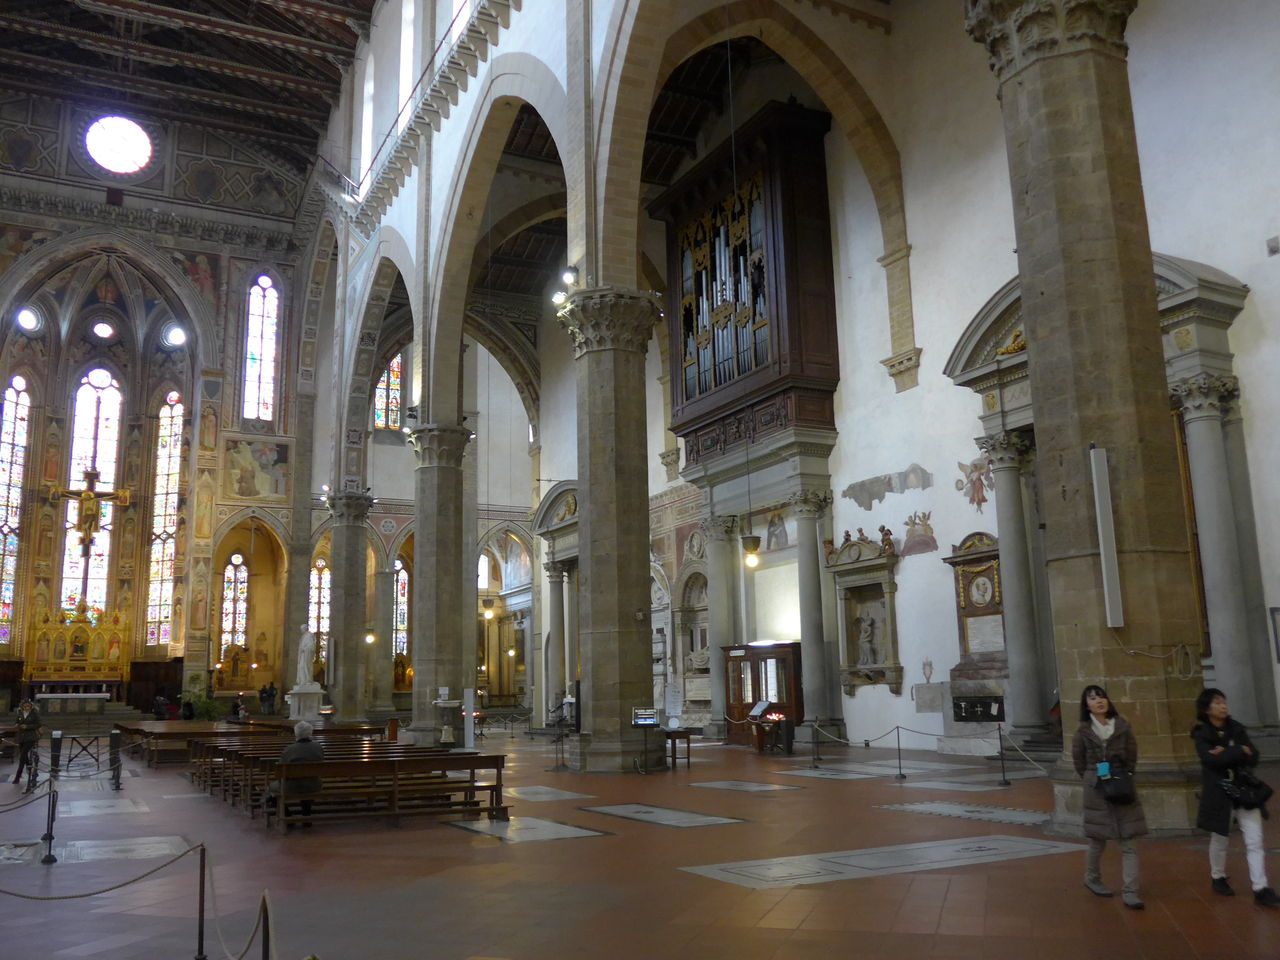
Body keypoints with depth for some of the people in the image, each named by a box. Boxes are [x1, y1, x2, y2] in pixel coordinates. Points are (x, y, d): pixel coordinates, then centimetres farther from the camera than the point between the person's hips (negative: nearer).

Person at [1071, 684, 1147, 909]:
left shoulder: (1122, 727, 1)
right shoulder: (1083, 731, -2)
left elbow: (1132, 757, 7)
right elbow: (1079, 761, 7)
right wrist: (1093, 780, 7)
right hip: (1096, 791, -1)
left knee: (1128, 843, -4)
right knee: (1097, 841, 9)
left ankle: (1130, 892, -2)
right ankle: (1092, 879, 31)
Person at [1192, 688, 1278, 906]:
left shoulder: (1237, 729, 5)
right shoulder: (1202, 735, -6)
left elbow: (1253, 758, -4)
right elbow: (1211, 759, -23)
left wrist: (1226, 754, -18)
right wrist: (1240, 752, -16)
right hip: (1218, 794, -3)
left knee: (1254, 840, -5)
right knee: (1219, 840, 11)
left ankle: (1261, 889, -4)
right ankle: (1218, 878, 33)